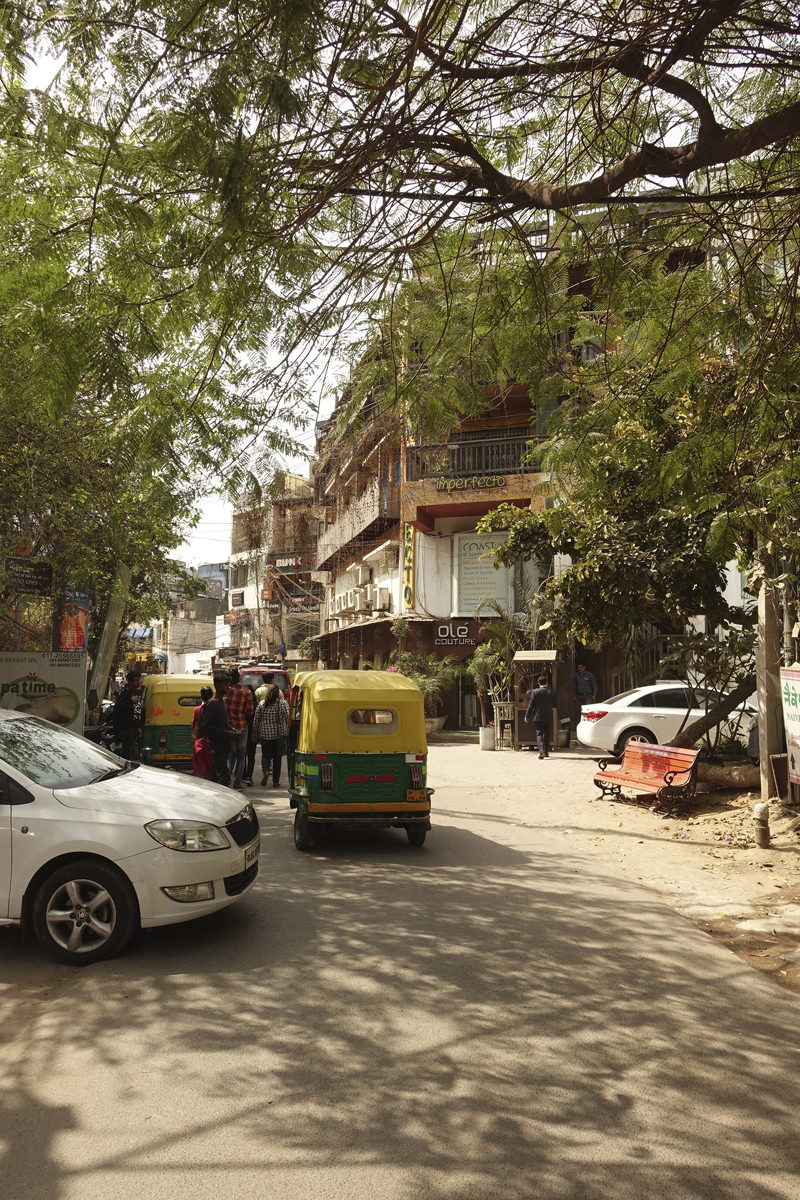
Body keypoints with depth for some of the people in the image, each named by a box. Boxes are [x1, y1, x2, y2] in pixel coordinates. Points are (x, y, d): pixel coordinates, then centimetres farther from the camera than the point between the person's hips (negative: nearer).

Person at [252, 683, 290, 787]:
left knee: (266, 755, 15)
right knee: (277, 757, 8)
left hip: (265, 734, 1)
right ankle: (276, 781, 11)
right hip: (280, 734, -1)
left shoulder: (262, 704, -1)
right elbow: (288, 719, -7)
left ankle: (265, 771, -13)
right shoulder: (283, 703, -7)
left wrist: (254, 732, 16)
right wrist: (288, 732, 4)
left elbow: (256, 719, 5)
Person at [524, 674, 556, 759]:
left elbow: (531, 705, -5)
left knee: (539, 734, 0)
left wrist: (527, 716, 1)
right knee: (547, 734, 16)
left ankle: (542, 751, -18)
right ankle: (546, 752, 24)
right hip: (548, 717, 2)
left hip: (538, 717, -2)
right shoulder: (551, 692, -2)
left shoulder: (535, 692, -7)